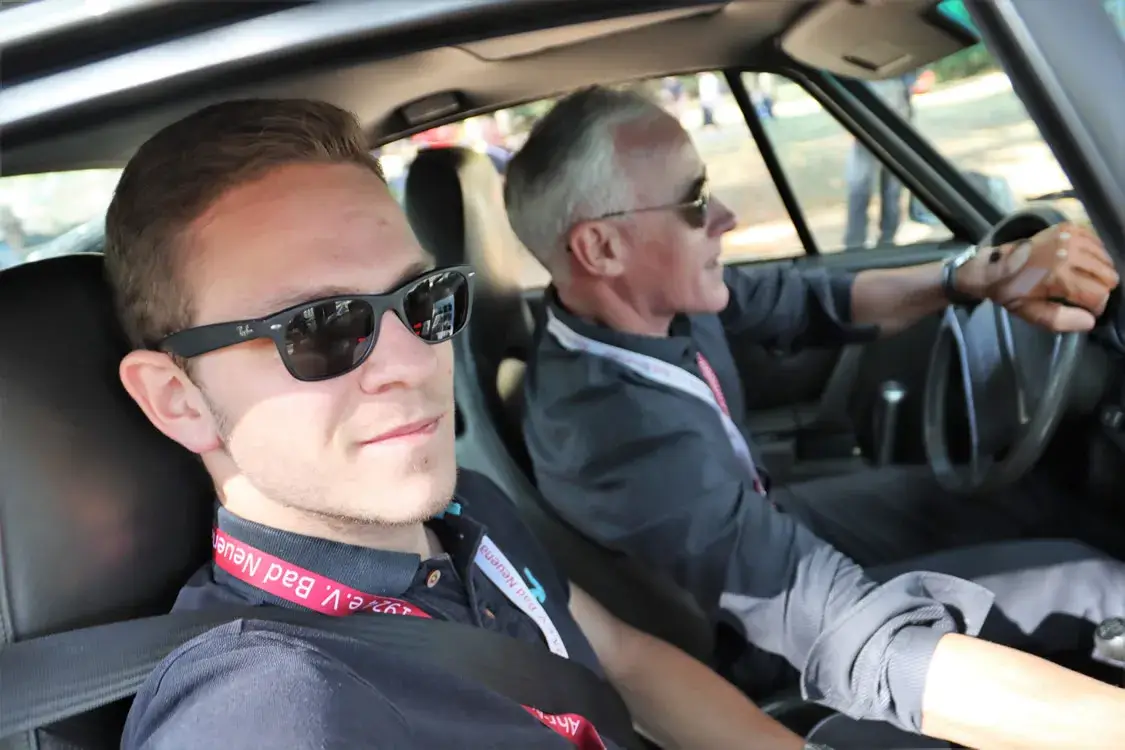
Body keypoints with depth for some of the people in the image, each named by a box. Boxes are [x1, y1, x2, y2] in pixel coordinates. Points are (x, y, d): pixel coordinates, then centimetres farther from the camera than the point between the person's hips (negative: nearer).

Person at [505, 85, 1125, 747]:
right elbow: (871, 654, -45)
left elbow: (814, 304, -3)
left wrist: (982, 276, -19)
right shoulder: (633, 445, -41)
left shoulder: (652, 295, -16)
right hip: (756, 647, -8)